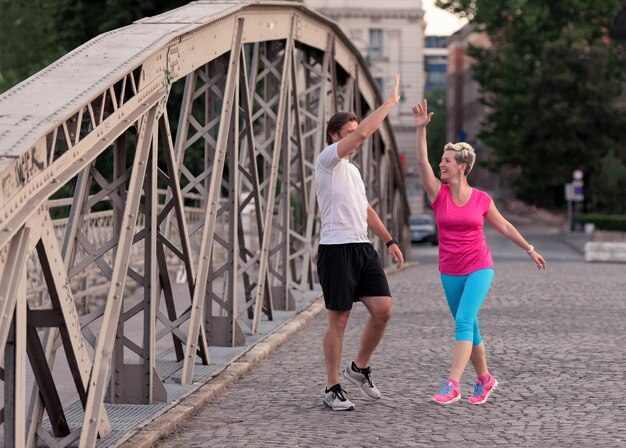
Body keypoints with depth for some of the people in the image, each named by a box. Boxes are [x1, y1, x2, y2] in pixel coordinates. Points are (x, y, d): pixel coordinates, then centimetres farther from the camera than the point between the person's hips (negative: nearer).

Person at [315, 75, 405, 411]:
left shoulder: (351, 170, 22)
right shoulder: (328, 160, -4)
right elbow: (363, 133, -16)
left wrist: (389, 241, 19)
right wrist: (390, 103, -9)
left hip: (363, 248, 8)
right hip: (336, 248, -8)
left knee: (383, 309, -2)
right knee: (339, 319, -3)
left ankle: (360, 368, 18)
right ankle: (332, 389, 7)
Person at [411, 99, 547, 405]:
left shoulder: (481, 199, -2)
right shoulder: (438, 194, -2)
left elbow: (504, 226, 12)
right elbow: (422, 162, -16)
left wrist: (530, 250, 18)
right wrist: (421, 128, -27)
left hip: (479, 268, -3)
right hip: (450, 272, 3)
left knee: (463, 321, -18)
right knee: (470, 328, 11)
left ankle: (452, 385, -25)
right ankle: (484, 380, 28)